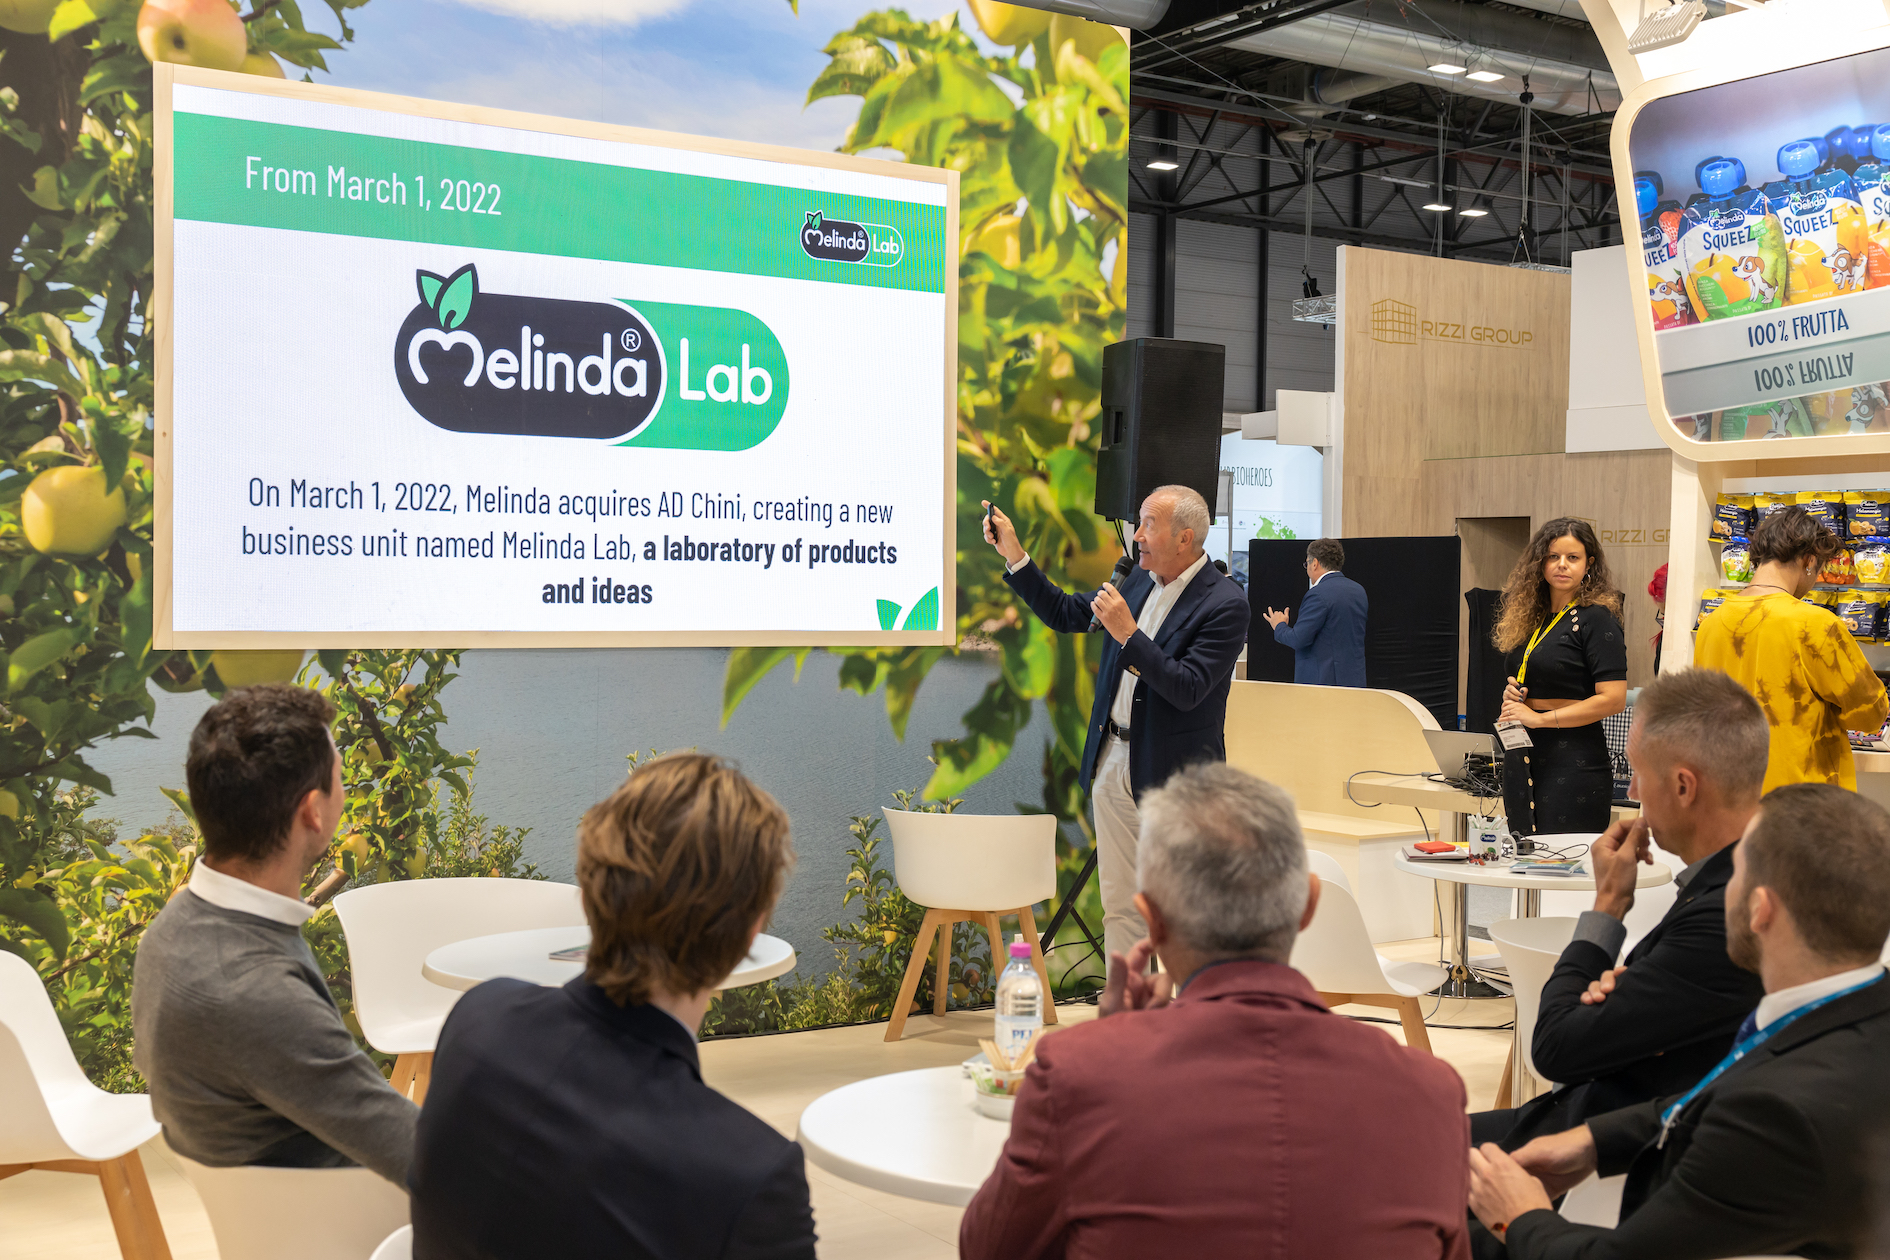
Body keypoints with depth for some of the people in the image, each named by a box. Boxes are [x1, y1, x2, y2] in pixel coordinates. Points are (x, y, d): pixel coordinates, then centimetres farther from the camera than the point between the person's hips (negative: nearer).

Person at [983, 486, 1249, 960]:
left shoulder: (1225, 604, -15)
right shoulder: (1140, 581, 8)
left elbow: (1188, 689, -23)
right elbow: (1065, 614, 16)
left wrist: (1128, 633, -26)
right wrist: (1013, 554, 9)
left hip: (1175, 777, -7)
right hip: (1113, 764, 7)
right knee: (1120, 904, 12)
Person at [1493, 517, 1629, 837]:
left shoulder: (1596, 619, -7)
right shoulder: (1531, 618, 14)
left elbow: (1613, 699, -15)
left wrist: (1541, 718, -15)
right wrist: (1512, 694, 4)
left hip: (1574, 765, -7)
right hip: (1523, 762, 7)